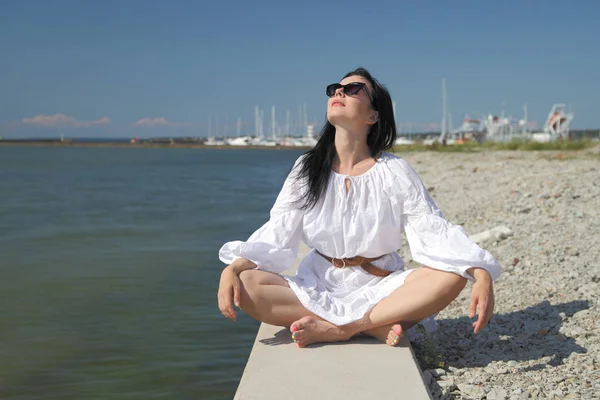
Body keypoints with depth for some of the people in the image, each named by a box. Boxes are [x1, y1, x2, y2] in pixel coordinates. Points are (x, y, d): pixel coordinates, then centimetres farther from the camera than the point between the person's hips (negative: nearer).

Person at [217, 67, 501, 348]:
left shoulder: (394, 173, -4)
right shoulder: (307, 169, 1)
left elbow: (434, 231, -10)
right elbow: (276, 235, -3)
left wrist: (482, 276, -27)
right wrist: (231, 269, -20)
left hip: (381, 288, -1)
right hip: (318, 289, 1)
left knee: (451, 276, -27)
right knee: (246, 284, -26)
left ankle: (337, 329, -25)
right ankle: (376, 327, -23)